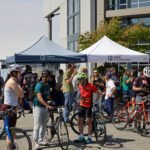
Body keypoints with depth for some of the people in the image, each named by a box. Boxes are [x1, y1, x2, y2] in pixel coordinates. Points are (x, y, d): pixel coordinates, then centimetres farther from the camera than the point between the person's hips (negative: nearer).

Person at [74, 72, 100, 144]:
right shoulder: (80, 86, 3)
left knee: (89, 121, 1)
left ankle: (89, 138, 12)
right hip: (81, 105, 6)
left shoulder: (91, 86, -14)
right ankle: (81, 137, 18)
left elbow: (98, 93, -6)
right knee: (80, 121, 6)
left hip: (88, 106, -6)